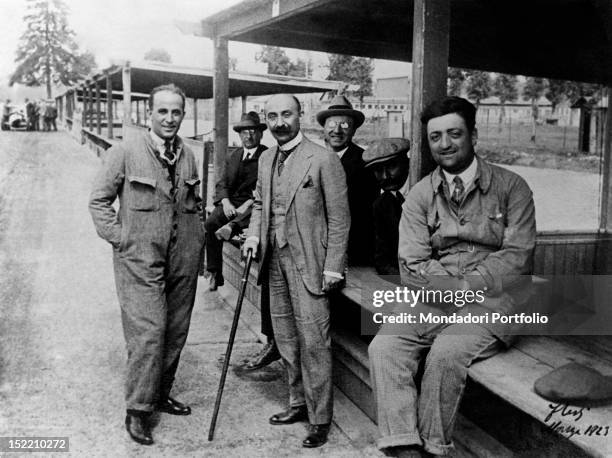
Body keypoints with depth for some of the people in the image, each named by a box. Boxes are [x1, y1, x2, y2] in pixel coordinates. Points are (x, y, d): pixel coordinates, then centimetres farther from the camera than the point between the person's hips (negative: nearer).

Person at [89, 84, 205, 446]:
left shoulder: (188, 157, 7)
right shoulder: (125, 153, -8)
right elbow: (99, 200, -1)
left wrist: (198, 237, 10)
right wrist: (119, 238, -7)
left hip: (183, 262, 5)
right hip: (140, 260, -5)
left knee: (176, 333, 12)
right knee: (148, 333, -9)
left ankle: (160, 394, 30)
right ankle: (138, 410, 5)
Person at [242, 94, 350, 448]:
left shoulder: (324, 159, -11)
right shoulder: (266, 159, 11)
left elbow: (339, 218, -10)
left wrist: (332, 268, -13)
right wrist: (254, 233, 4)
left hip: (308, 263, -7)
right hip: (275, 260, 7)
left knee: (313, 342, -4)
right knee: (286, 340, 15)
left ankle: (320, 419, 9)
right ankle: (299, 403, 31)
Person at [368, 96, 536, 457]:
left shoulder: (511, 187, 1)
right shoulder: (420, 196, 8)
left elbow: (518, 256, -6)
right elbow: (412, 265, 1)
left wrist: (468, 286, -16)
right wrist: (455, 287, -14)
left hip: (493, 300, -3)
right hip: (436, 302, 3)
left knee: (447, 351, -30)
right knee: (384, 346, -20)